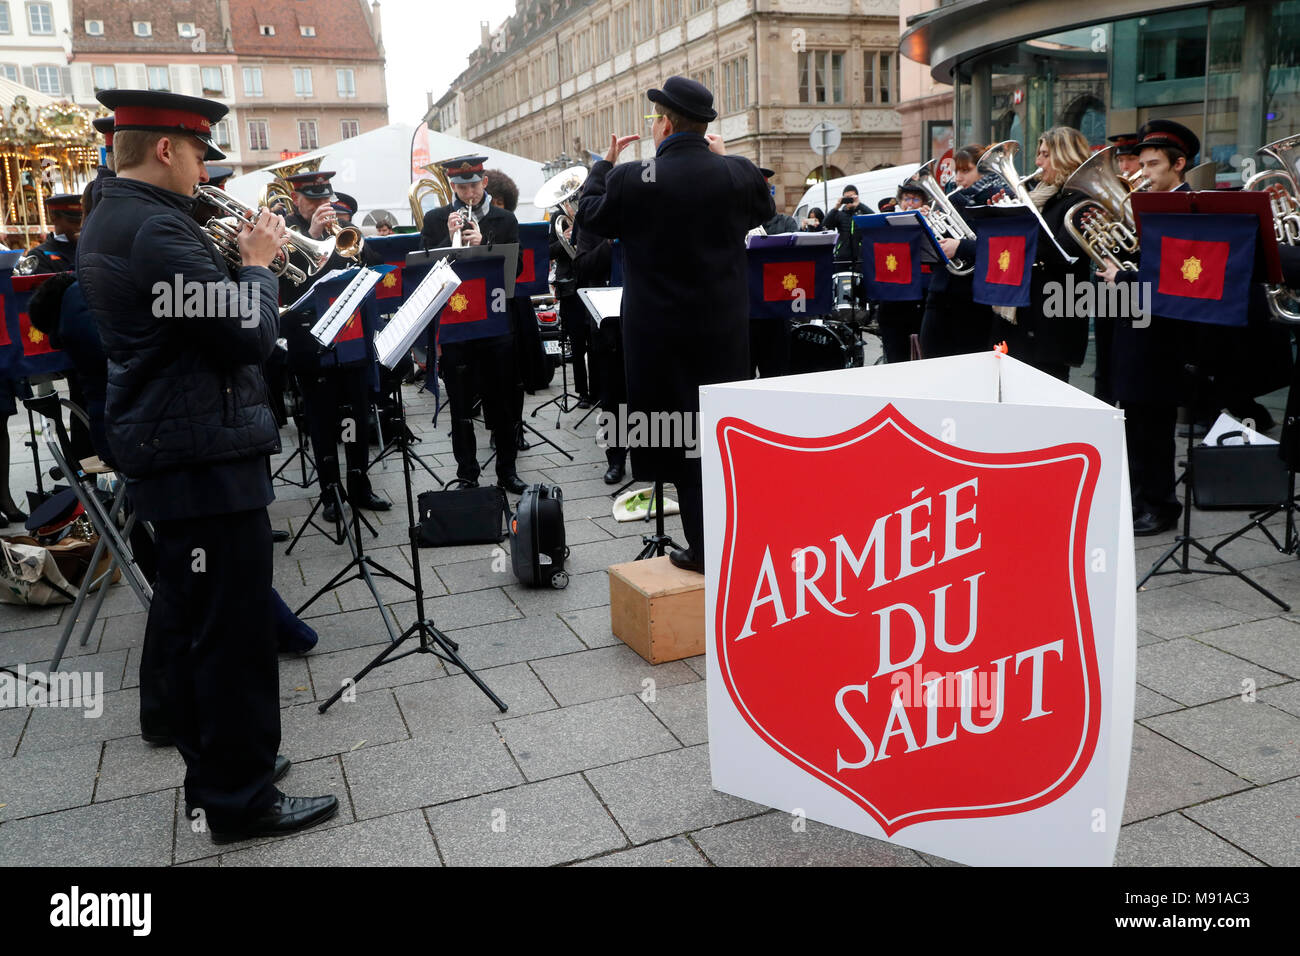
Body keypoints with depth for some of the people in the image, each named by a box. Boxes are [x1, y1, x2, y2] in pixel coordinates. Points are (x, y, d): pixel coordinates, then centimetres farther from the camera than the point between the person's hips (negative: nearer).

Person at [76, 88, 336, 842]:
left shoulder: (111, 222, 13)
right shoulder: (158, 229, -20)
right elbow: (251, 335, -22)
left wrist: (239, 260, 8)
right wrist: (260, 262, -6)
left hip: (166, 450, 11)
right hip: (208, 456, -11)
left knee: (190, 622, 18)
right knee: (235, 631, -2)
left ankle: (212, 767, 31)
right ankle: (242, 800, 10)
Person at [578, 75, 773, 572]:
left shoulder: (630, 180, -13)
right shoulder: (739, 173, -4)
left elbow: (589, 217, 6)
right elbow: (763, 211, 17)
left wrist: (604, 164, 20)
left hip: (662, 335, -3)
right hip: (725, 330, 3)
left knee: (682, 438, 5)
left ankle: (704, 548, 11)